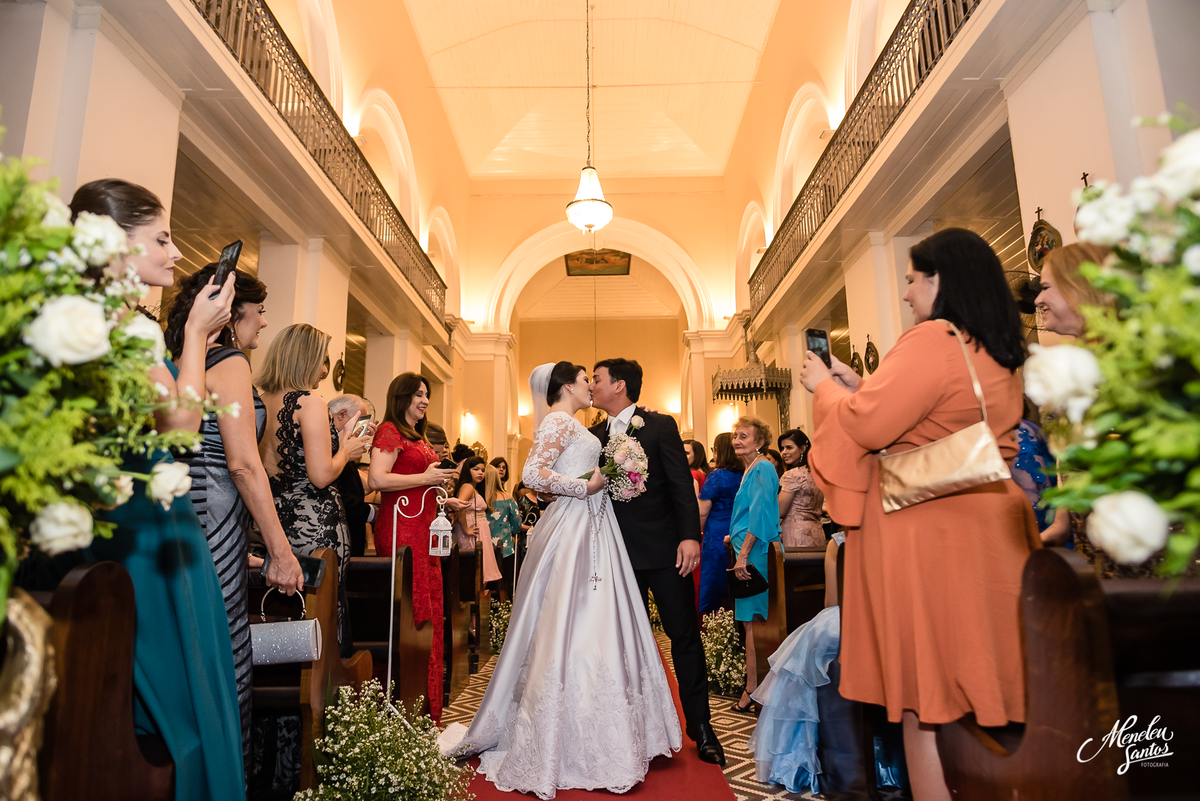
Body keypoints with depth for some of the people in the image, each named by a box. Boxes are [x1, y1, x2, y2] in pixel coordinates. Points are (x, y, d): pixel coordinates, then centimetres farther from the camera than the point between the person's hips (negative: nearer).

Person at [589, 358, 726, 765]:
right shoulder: (595, 435, 9)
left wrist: (690, 536, -17)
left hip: (663, 549, -4)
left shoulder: (660, 426, -3)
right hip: (618, 552, 4)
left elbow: (682, 484, -9)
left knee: (685, 635, 3)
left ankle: (701, 728, 16)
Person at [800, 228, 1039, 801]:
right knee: (978, 686, 17)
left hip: (927, 533, -8)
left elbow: (868, 427, -17)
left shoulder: (932, 340, -16)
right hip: (992, 524, 9)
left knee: (926, 702, 3)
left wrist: (825, 387, 1)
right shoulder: (1001, 356, 12)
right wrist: (860, 384, 17)